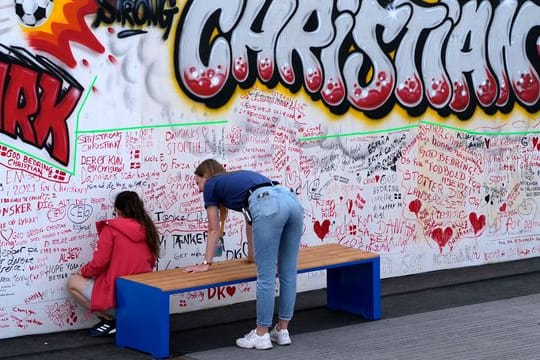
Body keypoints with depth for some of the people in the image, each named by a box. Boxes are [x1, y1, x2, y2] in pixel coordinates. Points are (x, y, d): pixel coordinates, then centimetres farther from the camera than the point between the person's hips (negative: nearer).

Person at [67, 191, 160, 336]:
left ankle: (109, 319, 2)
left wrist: (84, 271, 7)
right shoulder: (148, 230, 4)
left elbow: (98, 263, -13)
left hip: (115, 296, -6)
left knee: (73, 282, 16)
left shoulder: (111, 229, -11)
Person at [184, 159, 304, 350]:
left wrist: (206, 263, 36)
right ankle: (282, 331, 22)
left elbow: (214, 230, 27)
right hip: (292, 200, 7)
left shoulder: (211, 186, 23)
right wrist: (252, 255, 65)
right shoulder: (239, 179, 40)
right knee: (288, 274, 13)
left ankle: (262, 335, 8)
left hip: (268, 206, -7)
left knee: (266, 276, 0)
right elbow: (251, 219, 52)